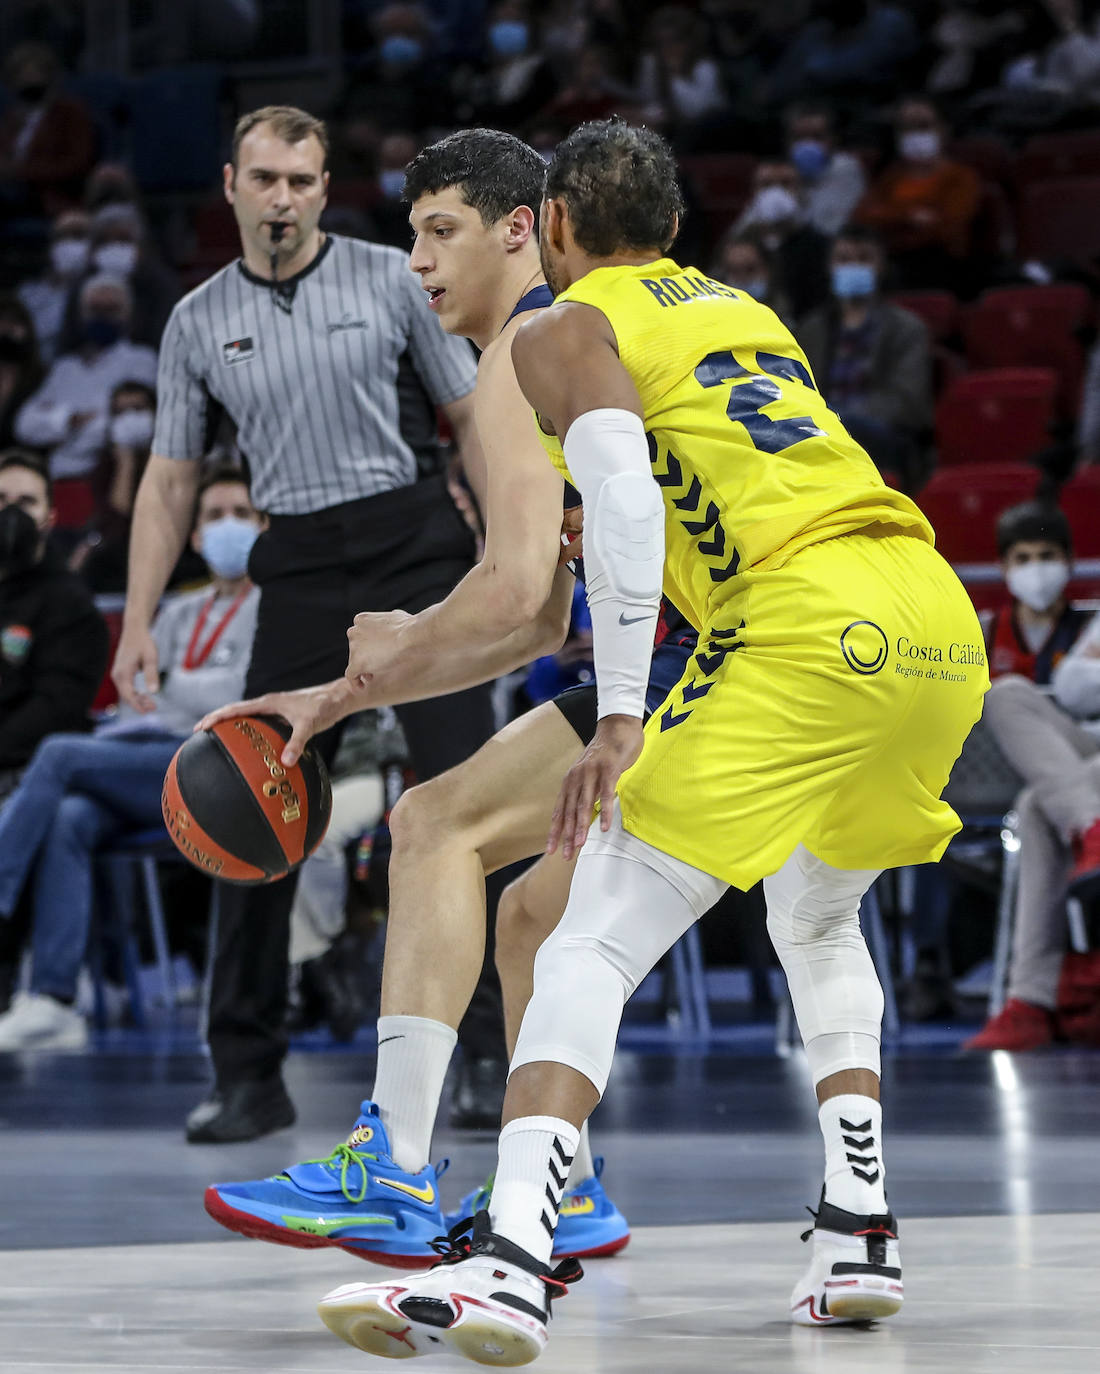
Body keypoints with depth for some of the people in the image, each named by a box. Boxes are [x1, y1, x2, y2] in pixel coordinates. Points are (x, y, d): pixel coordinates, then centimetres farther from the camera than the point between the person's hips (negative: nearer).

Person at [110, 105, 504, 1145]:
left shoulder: (392, 280, 2)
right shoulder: (198, 322, 8)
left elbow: (471, 417, 5)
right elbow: (170, 481, 11)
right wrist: (137, 621, 3)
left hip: (415, 548, -2)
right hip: (299, 571, 2)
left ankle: (491, 1051, -2)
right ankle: (247, 1075, 6)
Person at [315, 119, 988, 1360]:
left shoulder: (563, 333, 9)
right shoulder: (741, 311, 32)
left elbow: (626, 500, -11)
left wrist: (618, 722, -14)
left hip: (809, 630, -7)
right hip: (941, 620, 7)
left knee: (591, 949, -7)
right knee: (818, 918, 30)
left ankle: (511, 1259, -24)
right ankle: (857, 1236, 21)